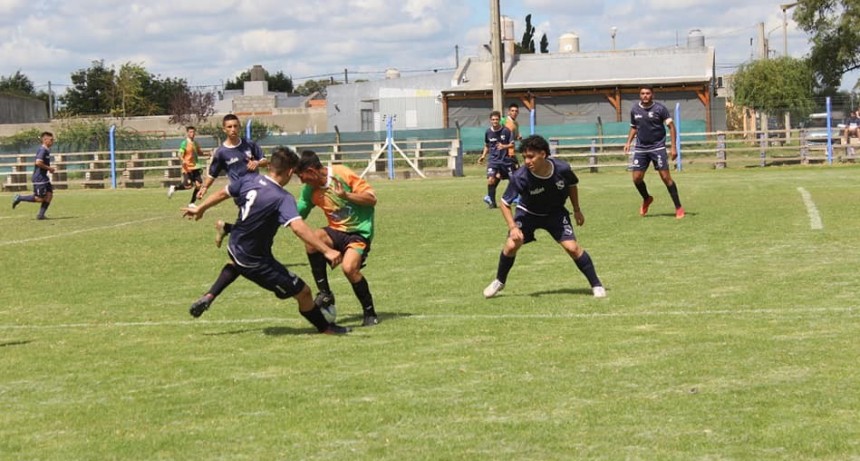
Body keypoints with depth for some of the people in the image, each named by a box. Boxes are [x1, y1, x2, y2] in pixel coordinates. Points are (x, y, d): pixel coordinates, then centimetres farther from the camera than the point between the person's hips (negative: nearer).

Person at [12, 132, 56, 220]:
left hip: (44, 177, 10)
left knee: (49, 195, 2)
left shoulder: (47, 150, 13)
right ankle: (19, 198, 7)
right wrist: (49, 168, -18)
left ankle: (40, 215, 6)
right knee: (40, 198, -5)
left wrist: (50, 168, 11)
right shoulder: (42, 150, -18)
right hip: (39, 178, -10)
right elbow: (38, 162, -28)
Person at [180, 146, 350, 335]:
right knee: (303, 292, 5)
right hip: (255, 262, -7)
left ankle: (208, 297, 38)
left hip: (234, 247, 7)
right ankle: (325, 328, 22)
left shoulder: (248, 179, -6)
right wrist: (327, 251, -43)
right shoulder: (283, 199, -25)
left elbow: (222, 194, 10)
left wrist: (200, 209, 28)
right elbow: (298, 227, -40)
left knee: (236, 263, 46)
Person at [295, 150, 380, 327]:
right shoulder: (309, 190, 1)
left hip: (359, 231, -5)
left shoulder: (342, 174, -15)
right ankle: (325, 294, -14)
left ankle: (370, 313, -6)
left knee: (349, 267, -29)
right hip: (336, 231, 5)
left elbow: (372, 199, -14)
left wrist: (346, 195, -27)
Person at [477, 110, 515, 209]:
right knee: (491, 180, -18)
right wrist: (483, 156, 6)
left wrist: (504, 146, -24)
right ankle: (492, 201, -2)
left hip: (505, 159, -1)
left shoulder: (506, 131, -8)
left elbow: (512, 144, -6)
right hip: (493, 160, 1)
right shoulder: (488, 132, 1)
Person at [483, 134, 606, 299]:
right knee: (511, 245, -14)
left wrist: (577, 210, 5)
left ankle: (596, 285, 1)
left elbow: (572, 185, -1)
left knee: (572, 247, -14)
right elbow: (505, 203, -18)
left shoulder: (562, 169, -27)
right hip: (528, 212, 0)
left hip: (556, 213, 0)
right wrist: (512, 227, -29)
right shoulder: (520, 177, -31)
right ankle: (499, 281, 14)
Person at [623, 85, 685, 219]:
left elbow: (671, 126, -7)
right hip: (641, 148, 4)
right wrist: (628, 142, 6)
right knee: (636, 178, -1)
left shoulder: (660, 109, -8)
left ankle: (678, 208, -3)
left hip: (657, 147, -4)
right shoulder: (635, 110, 5)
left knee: (666, 177, -9)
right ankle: (646, 199, 29)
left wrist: (673, 147, -13)